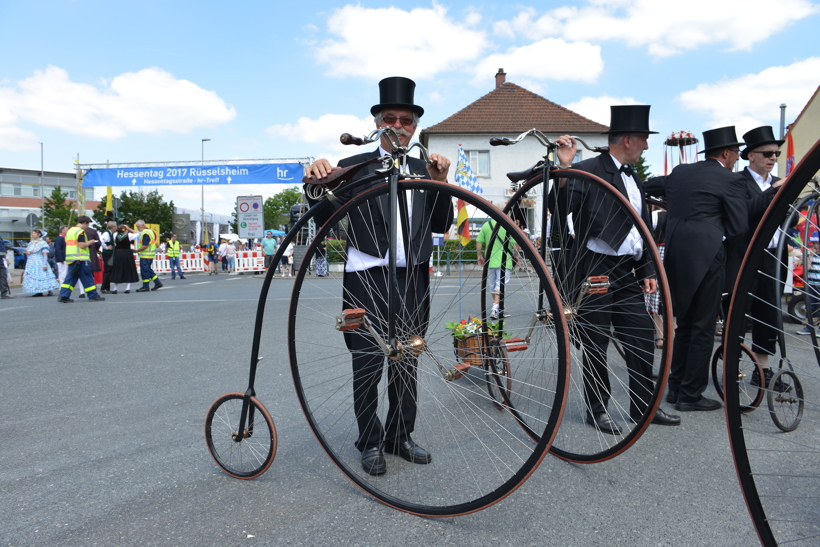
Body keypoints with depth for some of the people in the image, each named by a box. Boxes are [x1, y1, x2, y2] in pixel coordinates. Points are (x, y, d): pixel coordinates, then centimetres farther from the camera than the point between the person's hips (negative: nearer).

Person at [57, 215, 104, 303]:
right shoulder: (80, 231, -11)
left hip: (70, 259, 8)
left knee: (70, 278, 8)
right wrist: (89, 242, -1)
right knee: (87, 278, 0)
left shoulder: (69, 231, 17)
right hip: (81, 259, -8)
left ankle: (63, 296, 1)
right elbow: (82, 245, -18)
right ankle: (93, 296, 6)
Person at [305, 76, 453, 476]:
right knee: (368, 363, 2)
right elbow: (326, 221, -7)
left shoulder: (423, 170, 12)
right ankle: (370, 442, 18)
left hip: (412, 277, 4)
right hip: (367, 277, -3)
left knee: (407, 360, 11)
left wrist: (440, 183, -9)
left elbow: (442, 225, 5)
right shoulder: (354, 167, 1)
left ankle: (400, 436, 26)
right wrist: (318, 186, -26)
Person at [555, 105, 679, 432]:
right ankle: (597, 411, 18)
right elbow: (559, 211, -20)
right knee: (595, 344, 3)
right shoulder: (587, 171, -9)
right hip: (594, 269, -7)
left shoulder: (635, 180, 17)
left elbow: (644, 230, 20)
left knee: (643, 338, 10)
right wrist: (565, 168, -29)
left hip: (628, 271, 7)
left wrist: (648, 271, 14)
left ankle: (643, 406, 25)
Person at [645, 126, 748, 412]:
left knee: (684, 323, 17)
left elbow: (646, 187, 24)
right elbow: (739, 228, -6)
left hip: (674, 255, 6)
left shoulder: (679, 172, 12)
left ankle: (676, 388, 23)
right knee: (703, 327, 3)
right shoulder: (731, 180, -4)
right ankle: (691, 395, 8)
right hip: (706, 256, -6)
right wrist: (716, 226, 13)